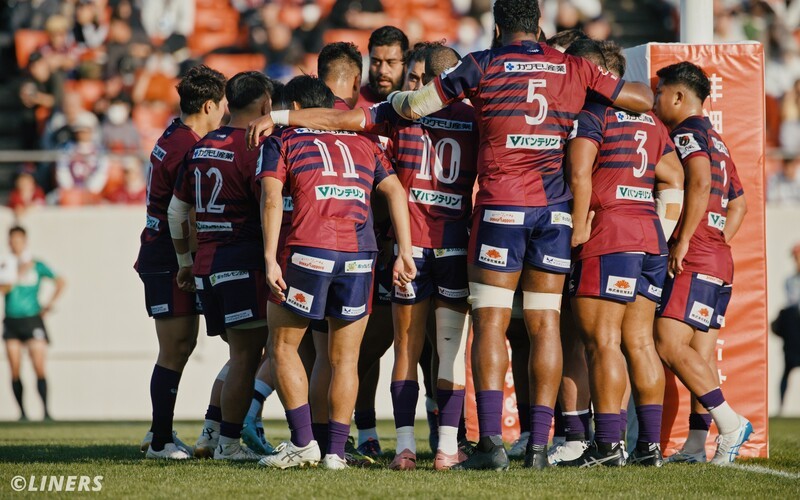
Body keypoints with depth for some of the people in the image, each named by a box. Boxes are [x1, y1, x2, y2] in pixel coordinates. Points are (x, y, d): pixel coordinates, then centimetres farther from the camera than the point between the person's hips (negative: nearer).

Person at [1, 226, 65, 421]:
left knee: (39, 368, -12)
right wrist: (17, 274, -16)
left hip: (32, 320, -2)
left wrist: (49, 304, 3)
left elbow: (60, 281, 9)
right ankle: (22, 411, 7)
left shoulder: (37, 266, 3)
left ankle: (46, 410, -13)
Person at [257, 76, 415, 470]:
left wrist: (270, 259, -9)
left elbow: (271, 199, -3)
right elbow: (395, 191, 12)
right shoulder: (363, 144, 22)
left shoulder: (282, 143, 11)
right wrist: (405, 252, 8)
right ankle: (336, 451, 7)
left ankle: (303, 443, 5)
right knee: (345, 358, 10)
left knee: (283, 347, 12)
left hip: (308, 251, -3)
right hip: (360, 255, 3)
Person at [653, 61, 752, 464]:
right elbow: (739, 204, 27)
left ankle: (730, 423, -19)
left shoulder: (686, 133, -6)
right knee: (701, 353, 6)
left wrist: (683, 242, -22)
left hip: (694, 261, -10)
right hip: (720, 262, 10)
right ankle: (695, 445, 3)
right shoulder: (716, 142, 23)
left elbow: (700, 182, -24)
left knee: (669, 345, -14)